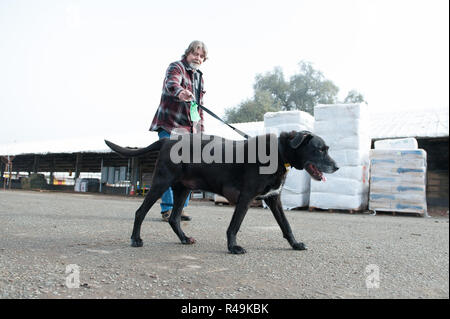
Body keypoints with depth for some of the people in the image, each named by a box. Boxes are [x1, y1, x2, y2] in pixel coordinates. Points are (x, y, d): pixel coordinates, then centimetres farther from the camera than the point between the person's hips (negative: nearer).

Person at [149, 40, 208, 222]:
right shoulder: (176, 67, -1)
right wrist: (180, 92, -49)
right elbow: (171, 84, -26)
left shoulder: (199, 77, 23)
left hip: (190, 129, 7)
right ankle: (167, 209, -5)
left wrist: (200, 129, 18)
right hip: (170, 126, -7)